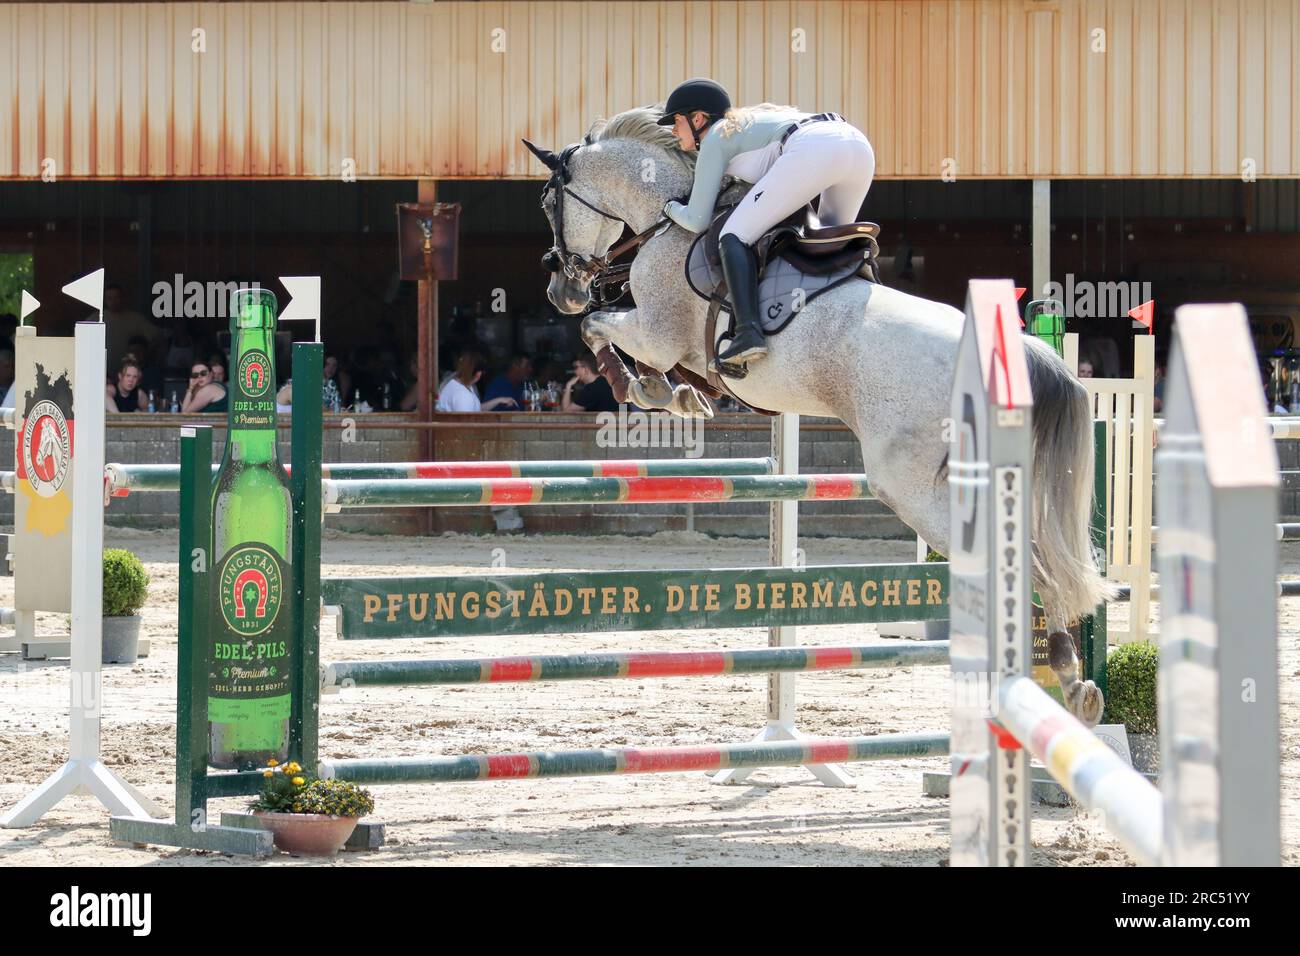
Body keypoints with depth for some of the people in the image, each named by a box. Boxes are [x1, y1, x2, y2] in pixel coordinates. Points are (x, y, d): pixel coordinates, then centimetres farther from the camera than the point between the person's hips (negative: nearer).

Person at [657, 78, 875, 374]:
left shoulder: (714, 139, 16)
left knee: (734, 236, -4)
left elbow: (698, 221, 14)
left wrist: (670, 207, 32)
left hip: (813, 149, -8)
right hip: (860, 143, 8)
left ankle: (748, 333, -23)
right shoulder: (749, 122, 38)